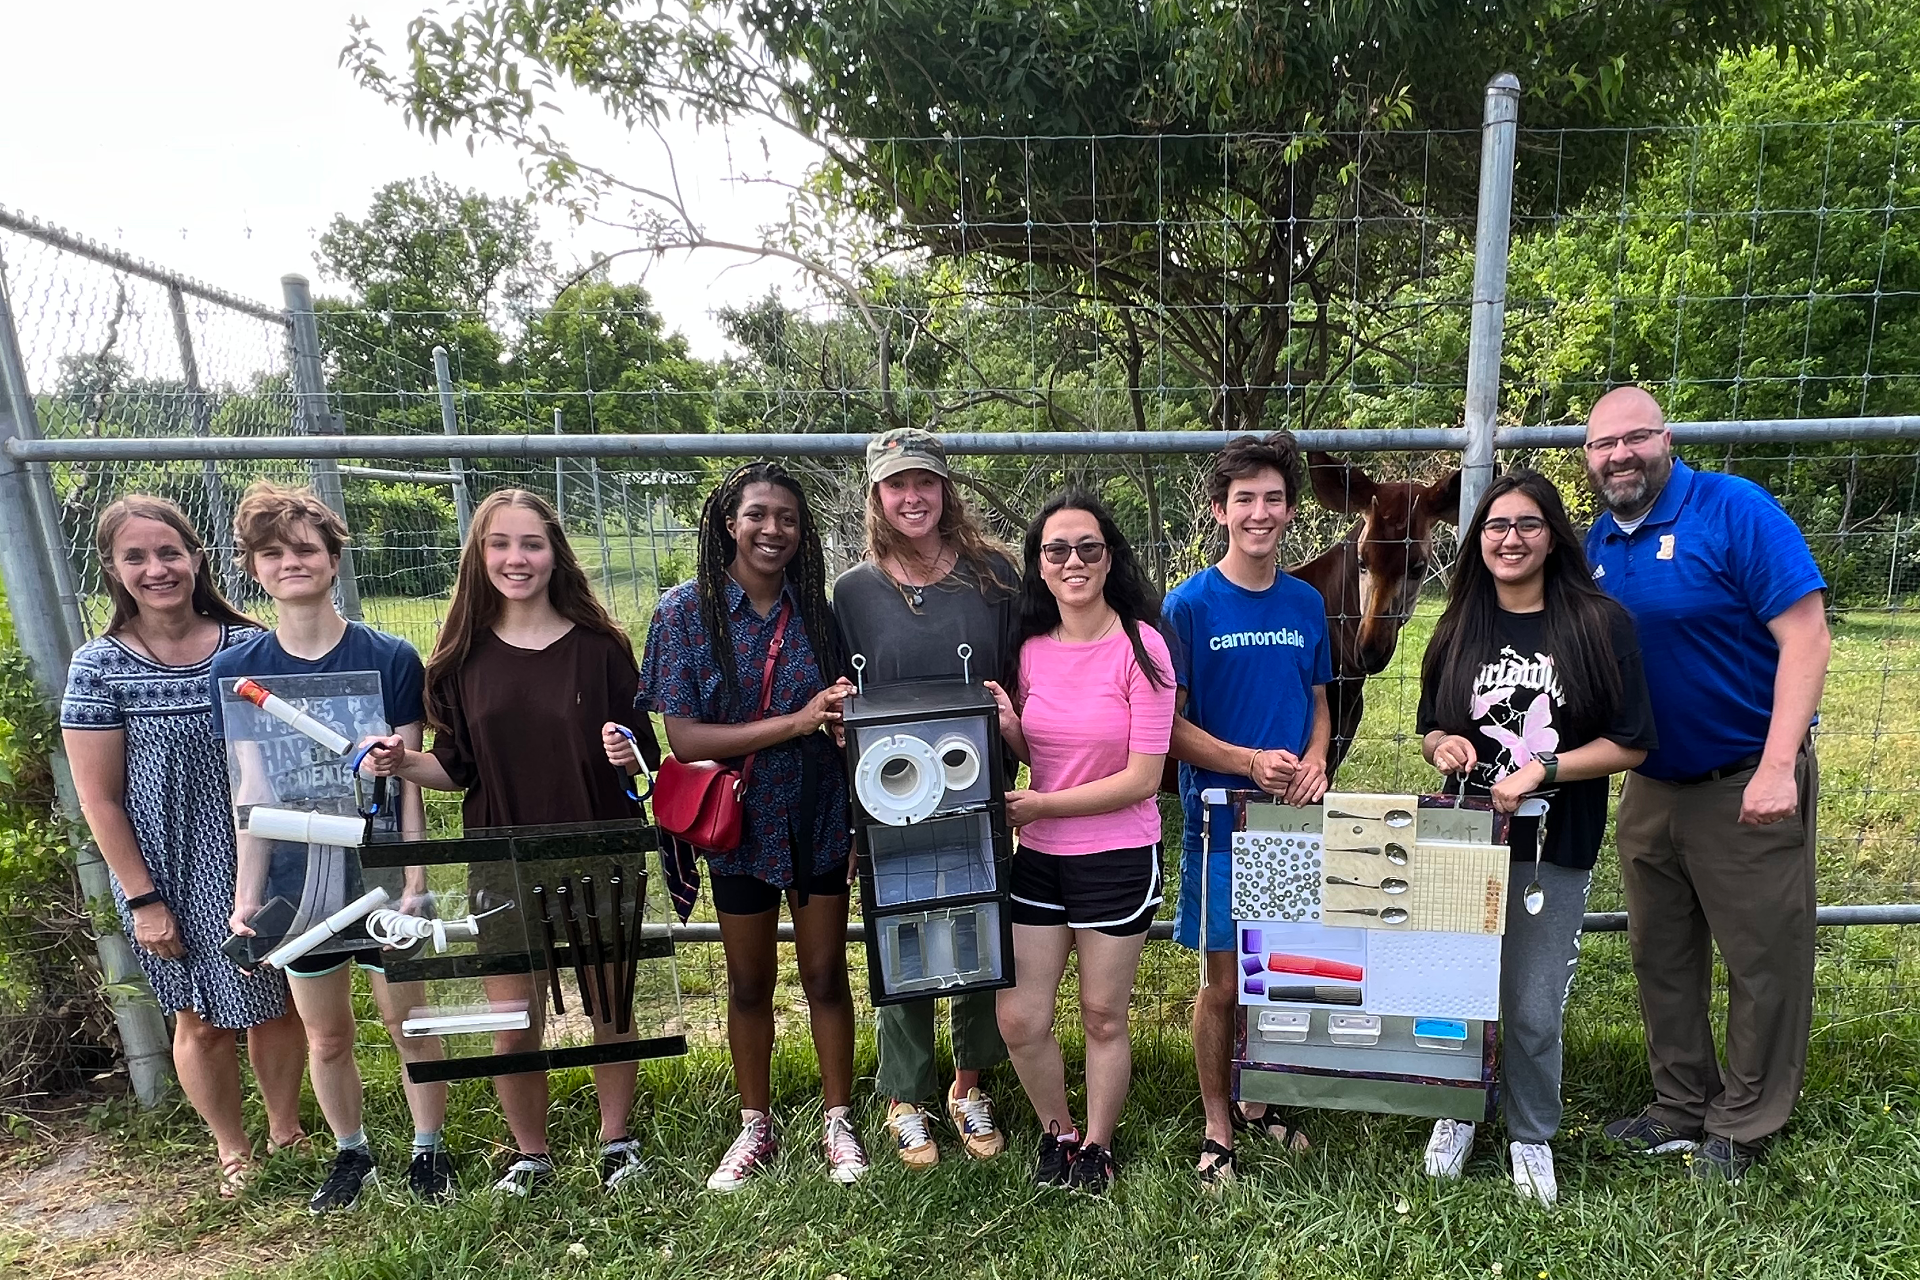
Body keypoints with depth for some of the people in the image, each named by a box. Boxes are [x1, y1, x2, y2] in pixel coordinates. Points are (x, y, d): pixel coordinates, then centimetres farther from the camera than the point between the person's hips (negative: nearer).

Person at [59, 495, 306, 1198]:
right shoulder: (100, 666, -8)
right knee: (203, 1018, 11)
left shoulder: (250, 646, -3)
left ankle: (285, 1129, 35)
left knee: (277, 1002, 13)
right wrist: (142, 899, -8)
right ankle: (232, 1150, 32)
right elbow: (99, 798, -6)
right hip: (174, 877, -2)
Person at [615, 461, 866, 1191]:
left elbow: (846, 721, 3)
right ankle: (756, 1129, 37)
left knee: (826, 974, 12)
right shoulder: (685, 610, -11)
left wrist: (853, 770, -13)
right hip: (737, 825, -1)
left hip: (818, 821, 1)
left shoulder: (818, 610, -5)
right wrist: (797, 722, -25)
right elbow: (683, 737, -17)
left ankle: (839, 1122, 32)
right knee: (749, 983, 16)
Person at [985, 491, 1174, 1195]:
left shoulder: (1140, 647, -14)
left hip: (1118, 857, -4)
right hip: (1039, 855, 4)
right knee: (1018, 1020, 6)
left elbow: (1142, 778, -16)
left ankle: (1097, 1146, 39)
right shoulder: (1032, 647, 0)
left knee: (1103, 1017, 13)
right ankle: (1058, 1130, 35)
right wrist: (1008, 729, -10)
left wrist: (1039, 806, -16)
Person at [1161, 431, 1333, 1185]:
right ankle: (1219, 1128, 24)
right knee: (1223, 982, 6)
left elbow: (1318, 703, 14)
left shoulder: (1307, 603, 5)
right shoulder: (1190, 604, -8)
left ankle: (1259, 1102, 36)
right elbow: (1170, 725, -9)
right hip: (1221, 819, -4)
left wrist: (1315, 763, -6)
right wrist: (1252, 763, -22)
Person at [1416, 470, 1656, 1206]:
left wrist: (1541, 770, -18)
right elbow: (1430, 731, 13)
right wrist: (1445, 745, -9)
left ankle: (1532, 1137, 30)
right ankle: (1456, 1112, 35)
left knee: (1534, 1007, 5)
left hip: (1555, 847, -2)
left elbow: (1630, 744, -6)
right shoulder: (1459, 628, 5)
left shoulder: (1601, 624, -6)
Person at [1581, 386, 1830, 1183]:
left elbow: (1806, 635, -19)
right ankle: (1683, 1107, 33)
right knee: (1662, 959, 15)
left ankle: (1744, 1125, 25)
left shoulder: (1735, 510, -14)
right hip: (1651, 785, 6)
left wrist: (1777, 768, -24)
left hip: (1747, 783, -6)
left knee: (1764, 962, 7)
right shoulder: (1596, 546, 3)